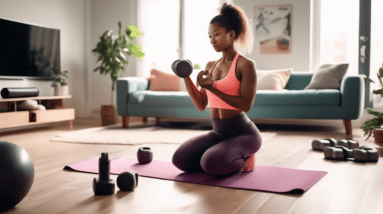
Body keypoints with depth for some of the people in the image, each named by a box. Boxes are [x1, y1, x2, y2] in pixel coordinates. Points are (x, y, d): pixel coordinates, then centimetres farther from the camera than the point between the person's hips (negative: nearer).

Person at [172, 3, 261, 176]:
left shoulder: (246, 65, -9)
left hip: (244, 133, -6)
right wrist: (186, 78, -6)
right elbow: (201, 105, 6)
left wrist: (213, 88, -24)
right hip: (219, 133, 6)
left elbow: (246, 105, -19)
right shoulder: (210, 66, 10)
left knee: (211, 164, -30)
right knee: (180, 159, -11)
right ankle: (222, 157, 9)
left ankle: (242, 159, 1)